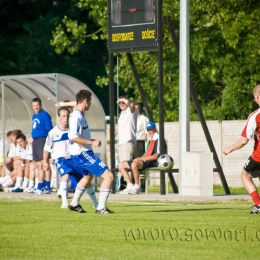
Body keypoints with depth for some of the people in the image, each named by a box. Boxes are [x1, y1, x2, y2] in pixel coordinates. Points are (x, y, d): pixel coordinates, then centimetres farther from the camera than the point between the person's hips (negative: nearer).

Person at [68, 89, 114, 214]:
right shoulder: (77, 116, -19)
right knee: (108, 175, -13)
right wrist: (92, 142, -25)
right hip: (82, 154, -11)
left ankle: (74, 204, 47)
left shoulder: (78, 115, 13)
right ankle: (101, 208, -12)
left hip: (80, 154, 11)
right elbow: (73, 137, -30)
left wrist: (91, 141, 18)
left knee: (88, 176, 37)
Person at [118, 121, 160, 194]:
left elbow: (156, 156, -15)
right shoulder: (151, 139, 21)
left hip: (153, 162, -10)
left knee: (134, 164, -39)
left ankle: (137, 188, -28)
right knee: (121, 165, 8)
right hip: (146, 160, 10)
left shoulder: (158, 138, -8)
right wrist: (140, 158, 8)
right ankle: (130, 186, -3)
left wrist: (141, 159, -14)